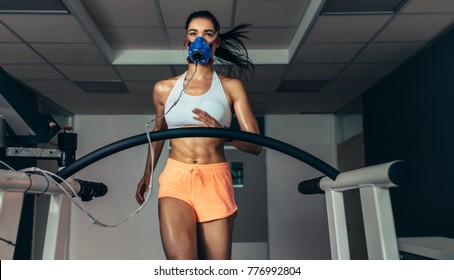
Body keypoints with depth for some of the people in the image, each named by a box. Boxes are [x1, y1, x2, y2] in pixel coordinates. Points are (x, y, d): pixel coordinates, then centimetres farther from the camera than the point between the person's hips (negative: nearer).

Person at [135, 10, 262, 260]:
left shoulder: (231, 87, 6)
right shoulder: (164, 89, 11)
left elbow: (255, 145, -2)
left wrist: (222, 132, -21)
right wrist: (147, 175, 30)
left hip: (216, 182, 0)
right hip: (176, 179, 0)